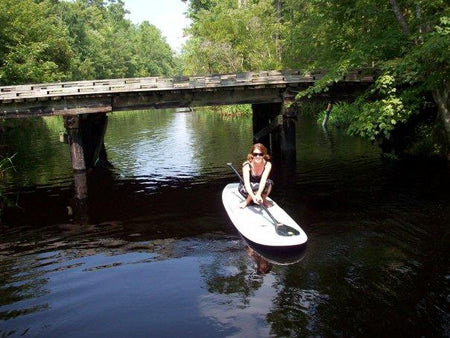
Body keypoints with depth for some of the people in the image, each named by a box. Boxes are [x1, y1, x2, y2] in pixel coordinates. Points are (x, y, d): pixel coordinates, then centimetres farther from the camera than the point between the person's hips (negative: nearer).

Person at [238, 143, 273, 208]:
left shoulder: (267, 164, -19)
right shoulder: (247, 165, -25)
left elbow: (263, 180, -33)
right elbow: (247, 183, -36)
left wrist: (258, 194, -49)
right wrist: (253, 196, -54)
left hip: (260, 190, 2)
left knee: (269, 182, -29)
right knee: (256, 186, -35)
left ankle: (263, 200, -3)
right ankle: (247, 201, -6)